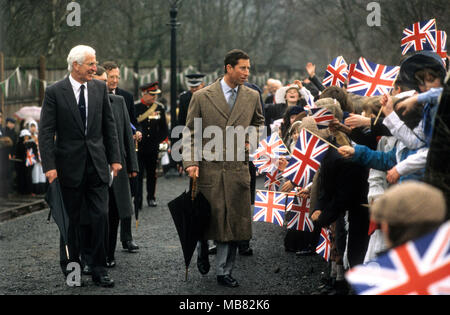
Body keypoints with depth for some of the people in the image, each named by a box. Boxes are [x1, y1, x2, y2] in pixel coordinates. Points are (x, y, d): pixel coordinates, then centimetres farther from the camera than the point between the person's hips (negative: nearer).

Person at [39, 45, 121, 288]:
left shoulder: (99, 88, 5)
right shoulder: (54, 92, -6)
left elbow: (109, 126, 10)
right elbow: (46, 132, -8)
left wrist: (115, 158, 5)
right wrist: (49, 166, -15)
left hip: (97, 164, 3)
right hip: (70, 165, -3)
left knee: (101, 216, -2)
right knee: (71, 220, 8)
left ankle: (99, 270, 6)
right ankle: (70, 266, 22)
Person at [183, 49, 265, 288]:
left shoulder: (252, 97, 8)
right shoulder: (202, 96, -1)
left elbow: (259, 123, 25)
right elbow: (190, 132, 1)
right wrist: (190, 162, -10)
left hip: (238, 169, 2)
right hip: (208, 167, -2)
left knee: (234, 221, 1)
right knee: (209, 216, 2)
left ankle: (224, 271, 11)